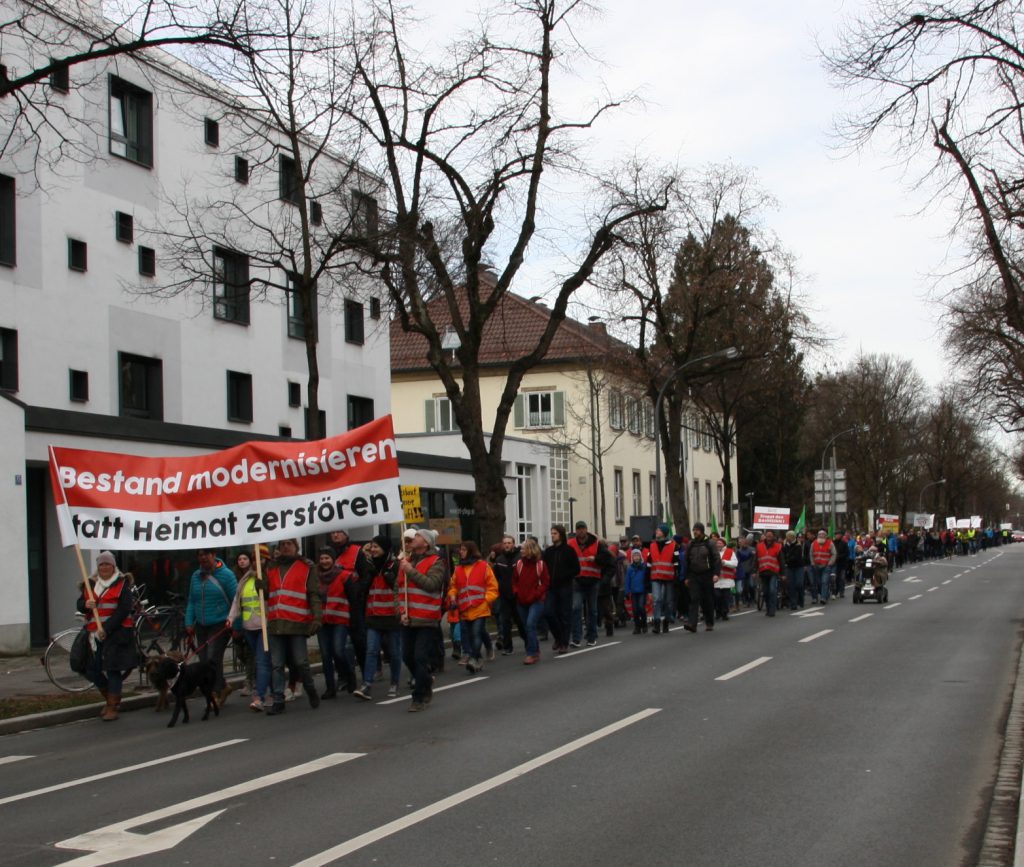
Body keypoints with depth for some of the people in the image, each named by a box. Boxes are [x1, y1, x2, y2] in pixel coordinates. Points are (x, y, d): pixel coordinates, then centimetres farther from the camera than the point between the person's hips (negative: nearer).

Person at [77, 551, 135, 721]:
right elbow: (80, 604, 11)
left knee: (113, 669, -6)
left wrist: (106, 628, -16)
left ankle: (112, 708, 1)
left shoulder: (122, 583, -2)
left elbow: (124, 609, -9)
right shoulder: (90, 583, 13)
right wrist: (86, 605, -15)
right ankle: (110, 699, 29)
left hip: (117, 632, -5)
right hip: (95, 634, 5)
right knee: (93, 670, 7)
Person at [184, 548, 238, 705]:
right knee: (204, 661, 4)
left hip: (221, 625, -6)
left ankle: (217, 693, -3)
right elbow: (191, 602, 15)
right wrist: (189, 623, 6)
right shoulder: (196, 576, 11)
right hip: (201, 626, 6)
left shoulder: (226, 575, -6)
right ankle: (222, 687, 23)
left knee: (213, 658, -14)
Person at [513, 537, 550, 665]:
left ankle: (532, 654, -13)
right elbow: (514, 580, 13)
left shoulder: (540, 564, -7)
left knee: (530, 625, -18)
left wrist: (536, 594, -14)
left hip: (536, 601, -5)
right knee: (529, 627, 11)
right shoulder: (519, 563, 4)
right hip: (522, 601, 5)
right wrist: (516, 592, -4)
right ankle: (536, 651, 25)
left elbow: (545, 582, -6)